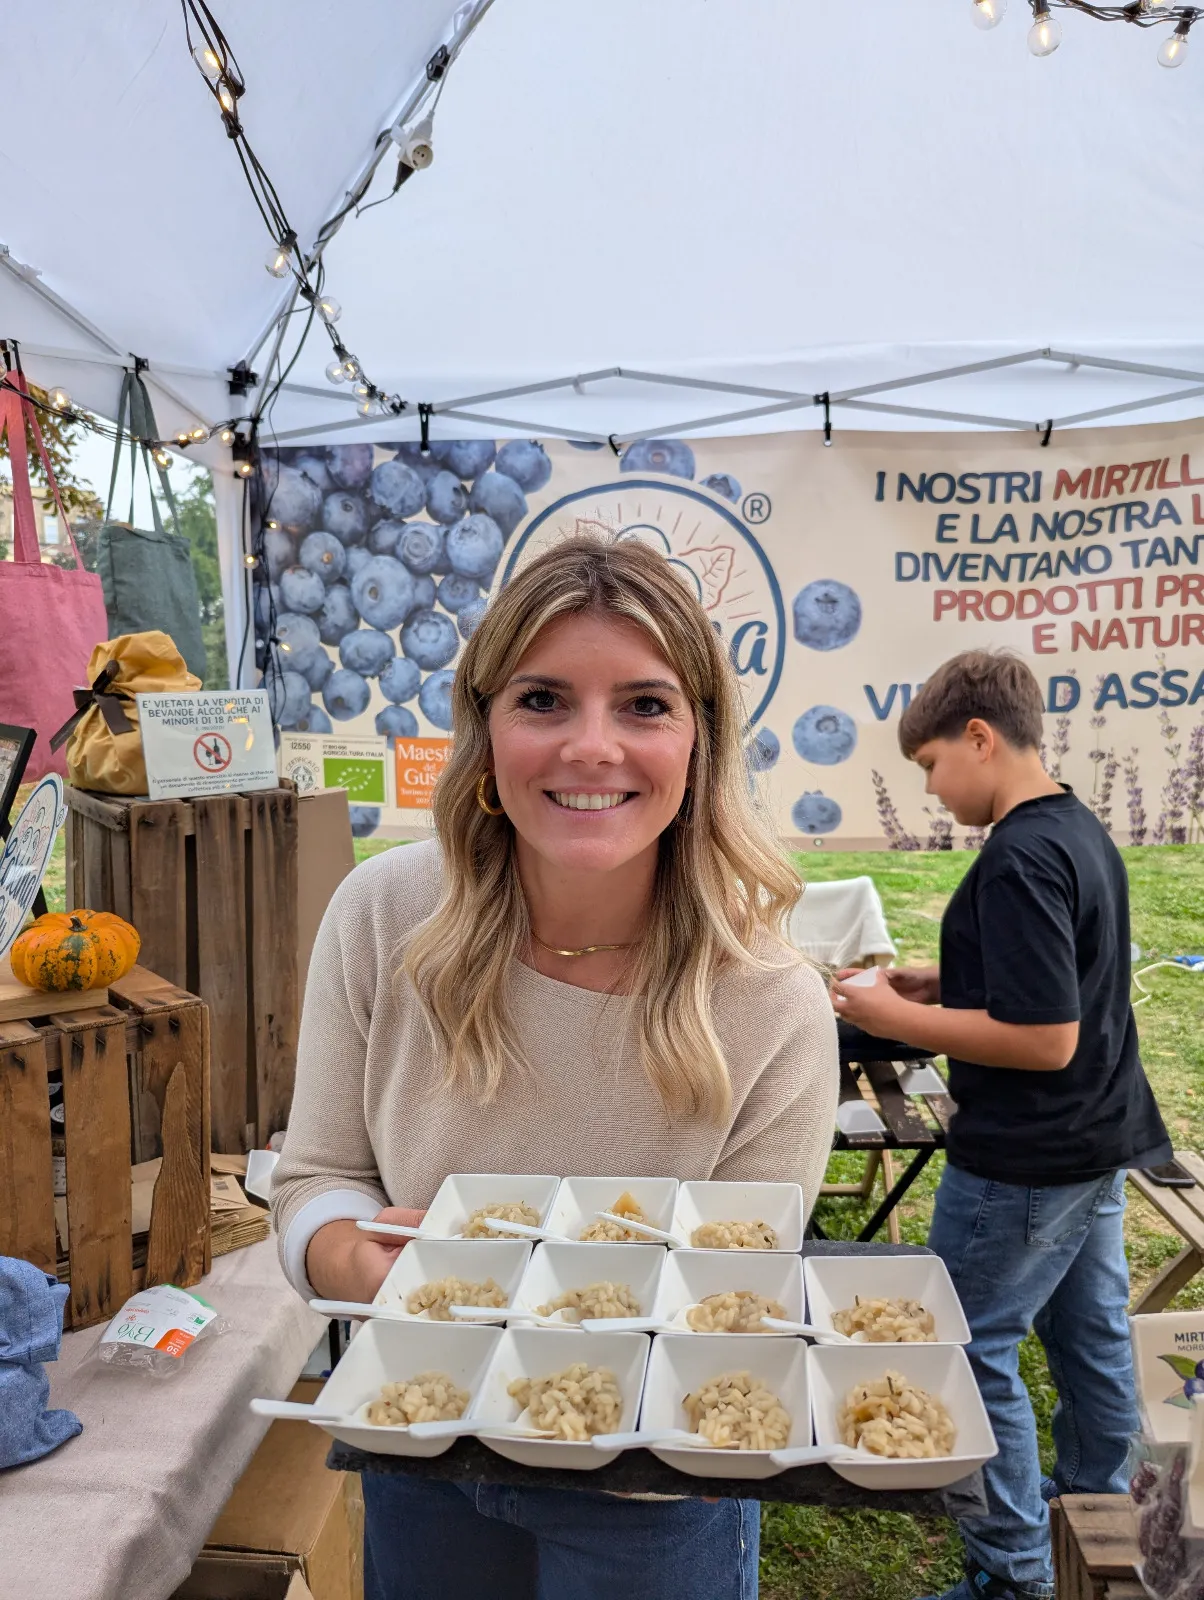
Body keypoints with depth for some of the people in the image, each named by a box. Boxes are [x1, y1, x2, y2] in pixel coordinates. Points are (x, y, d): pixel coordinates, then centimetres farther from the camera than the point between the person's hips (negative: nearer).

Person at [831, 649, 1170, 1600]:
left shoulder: (1020, 859, -25)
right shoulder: (1085, 832, 6)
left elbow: (1042, 1039, -28)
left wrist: (896, 1020, -18)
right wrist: (942, 983, 8)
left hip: (1024, 1163, -9)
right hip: (1099, 1141, 9)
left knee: (972, 1348, 6)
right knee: (1090, 1334, 22)